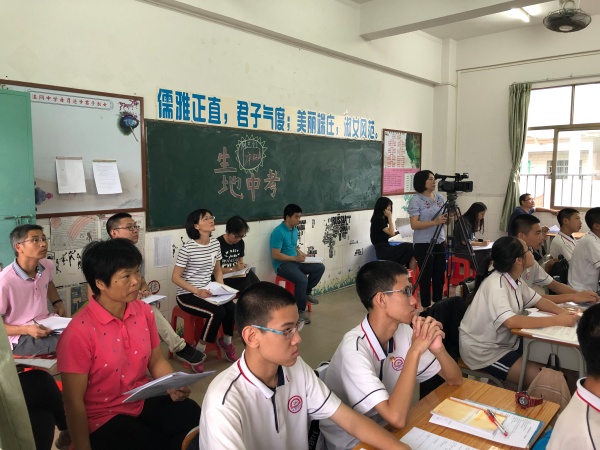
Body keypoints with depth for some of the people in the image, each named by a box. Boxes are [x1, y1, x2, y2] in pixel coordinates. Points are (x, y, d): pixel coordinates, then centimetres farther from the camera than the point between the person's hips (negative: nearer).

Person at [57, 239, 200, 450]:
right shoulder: (80, 332, -20)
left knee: (194, 418, -19)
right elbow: (74, 403, -14)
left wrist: (173, 387, -10)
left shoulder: (144, 311, -4)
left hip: (144, 402, 5)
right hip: (103, 417, -4)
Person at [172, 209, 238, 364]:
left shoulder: (215, 243, 3)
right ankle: (200, 350, -6)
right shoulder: (187, 248, -17)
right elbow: (175, 277, -14)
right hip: (187, 295, -6)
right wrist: (197, 291, -23)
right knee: (217, 311, -27)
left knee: (231, 307, -19)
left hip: (206, 292, 6)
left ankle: (226, 341, 9)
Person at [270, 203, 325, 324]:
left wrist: (300, 253, 2)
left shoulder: (295, 229, 9)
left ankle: (307, 292, 10)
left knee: (320, 267, -6)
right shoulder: (278, 232, -19)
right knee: (302, 279, -32)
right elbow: (275, 255, -21)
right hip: (282, 264, -9)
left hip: (295, 261, 9)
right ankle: (300, 311, -13)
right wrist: (295, 258, -21)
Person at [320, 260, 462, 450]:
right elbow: (396, 418, -32)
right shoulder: (354, 348, -27)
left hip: (387, 431, 5)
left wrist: (438, 349, -19)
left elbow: (455, 380, 0)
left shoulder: (403, 331, -5)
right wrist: (415, 351, -30)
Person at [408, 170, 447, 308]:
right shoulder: (416, 200, -9)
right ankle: (426, 308, 13)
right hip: (423, 245, -6)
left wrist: (447, 218, -6)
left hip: (440, 243, 6)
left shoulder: (440, 198, 9)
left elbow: (444, 220, 17)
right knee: (426, 277, 1)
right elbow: (414, 225, -16)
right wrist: (434, 222, -25)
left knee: (439, 276, 10)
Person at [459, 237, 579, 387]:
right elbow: (511, 321, -38)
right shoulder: (495, 284, -27)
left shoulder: (515, 279, 1)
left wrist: (564, 312, -9)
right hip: (482, 351, -9)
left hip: (505, 342, 9)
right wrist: (557, 320, -33)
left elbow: (538, 301, 11)